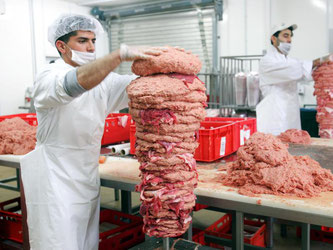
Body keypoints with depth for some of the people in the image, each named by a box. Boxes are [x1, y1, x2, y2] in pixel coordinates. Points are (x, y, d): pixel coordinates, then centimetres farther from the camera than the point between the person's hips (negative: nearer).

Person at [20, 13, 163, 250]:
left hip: (88, 179, 7)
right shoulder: (49, 77, -12)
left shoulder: (101, 79, 9)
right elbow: (78, 81, -34)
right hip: (56, 181, -6)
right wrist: (122, 53, -42)